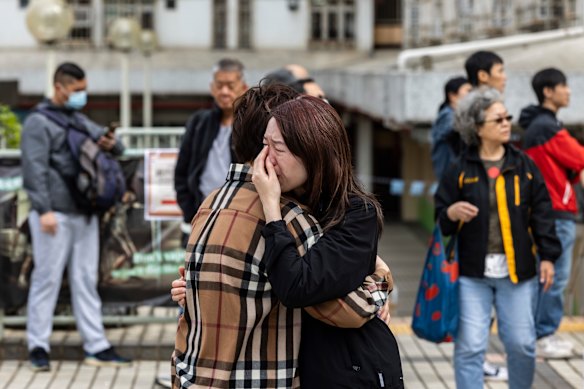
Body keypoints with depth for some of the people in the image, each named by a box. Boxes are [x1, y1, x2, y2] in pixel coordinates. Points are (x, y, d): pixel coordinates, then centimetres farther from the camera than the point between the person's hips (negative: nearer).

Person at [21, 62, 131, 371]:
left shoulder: (81, 122, 18)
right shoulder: (39, 122, -5)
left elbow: (113, 144, 23)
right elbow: (34, 168, -14)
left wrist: (111, 144, -3)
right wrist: (43, 209, -23)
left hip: (84, 215, 7)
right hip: (55, 215, -7)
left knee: (86, 281, 8)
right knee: (47, 278, -3)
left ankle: (96, 347, 10)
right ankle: (38, 347, 5)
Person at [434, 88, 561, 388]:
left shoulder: (523, 166, 5)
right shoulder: (460, 170, 0)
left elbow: (541, 213, 7)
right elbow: (440, 215, 4)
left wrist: (547, 256, 1)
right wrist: (452, 213, -19)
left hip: (517, 271, 2)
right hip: (472, 273, -2)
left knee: (521, 343, 5)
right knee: (470, 346, -4)